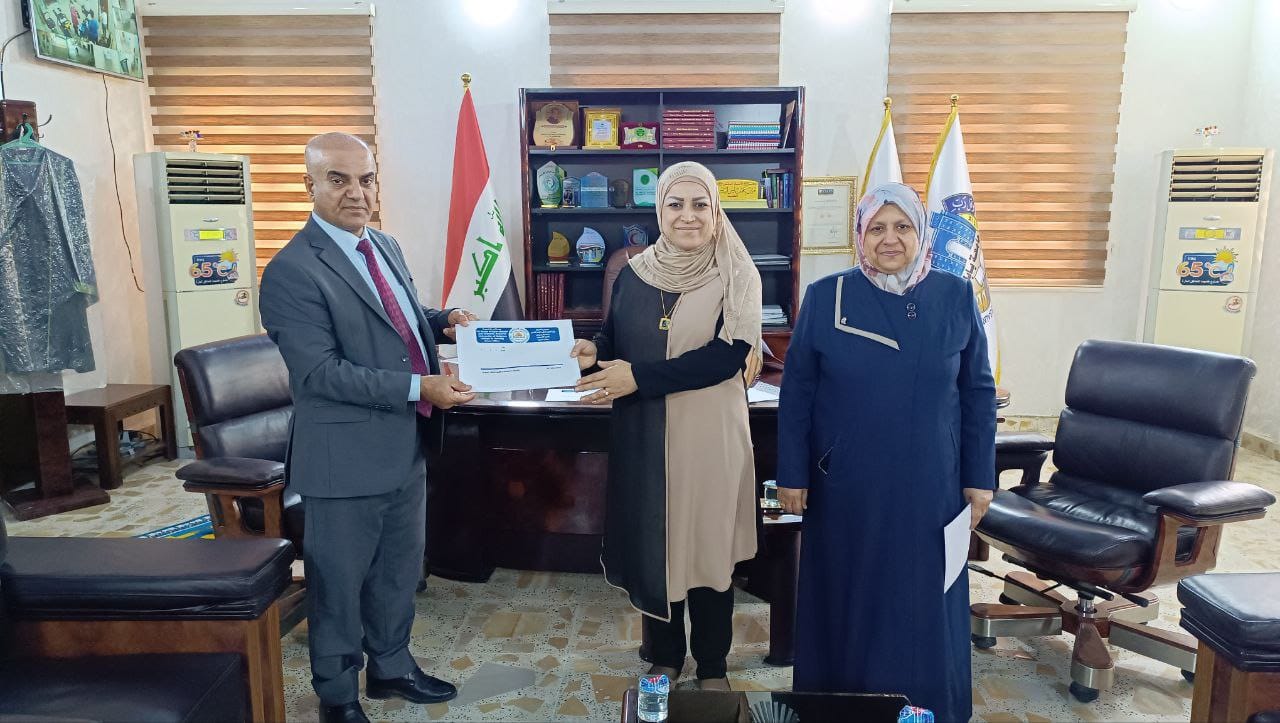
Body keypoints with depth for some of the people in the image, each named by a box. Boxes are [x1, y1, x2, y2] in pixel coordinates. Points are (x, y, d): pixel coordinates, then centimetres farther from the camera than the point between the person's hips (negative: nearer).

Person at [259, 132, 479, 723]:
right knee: (340, 583, 12)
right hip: (348, 459, -8)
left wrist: (444, 319, 0)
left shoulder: (386, 247, 8)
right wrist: (419, 388, -28)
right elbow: (322, 371, -23)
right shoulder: (291, 272, -18)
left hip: (405, 448, 8)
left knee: (399, 570, 23)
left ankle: (391, 667, 44)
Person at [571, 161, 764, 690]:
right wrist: (591, 352, -13)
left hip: (710, 435, -3)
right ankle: (665, 656, 32)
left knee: (707, 545, 7)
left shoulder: (737, 276, -6)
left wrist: (639, 376, -22)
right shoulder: (635, 274, 5)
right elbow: (614, 341, 12)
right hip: (644, 436, 3)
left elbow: (729, 355, -16)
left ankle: (712, 665, 29)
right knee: (651, 543, 10)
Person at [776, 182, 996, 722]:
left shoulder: (956, 298, -1)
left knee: (924, 603, 12)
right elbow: (796, 393, -3)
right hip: (845, 483, -1)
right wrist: (791, 475, -5)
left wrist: (979, 478, 1)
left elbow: (978, 393, 3)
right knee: (845, 599, 12)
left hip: (928, 484, 1)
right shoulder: (824, 297, -5)